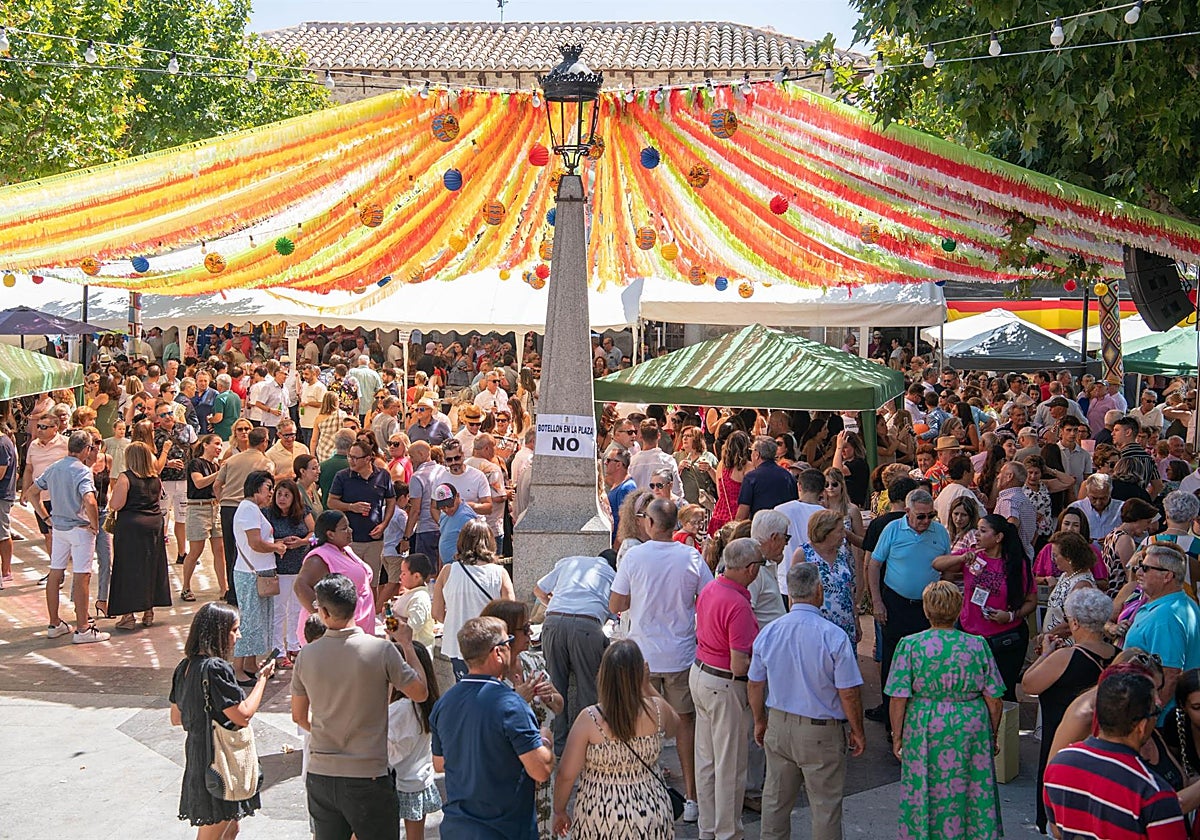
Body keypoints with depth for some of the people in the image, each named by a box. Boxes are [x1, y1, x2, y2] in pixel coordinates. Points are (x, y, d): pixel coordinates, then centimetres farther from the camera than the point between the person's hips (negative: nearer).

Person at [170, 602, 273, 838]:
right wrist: (262, 678, -9)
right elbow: (244, 715, -20)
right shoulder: (216, 668, -21)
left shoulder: (185, 666, 7)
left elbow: (176, 718, 14)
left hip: (196, 755, 9)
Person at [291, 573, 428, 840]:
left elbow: (299, 717, 9)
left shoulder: (307, 655, -3)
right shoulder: (381, 650, -14)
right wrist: (406, 644, 8)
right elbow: (420, 692, -2)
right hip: (367, 778, -3)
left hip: (319, 776, 4)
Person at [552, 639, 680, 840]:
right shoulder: (657, 710, -11)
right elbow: (673, 727, 15)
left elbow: (566, 775, -13)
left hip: (600, 815, -2)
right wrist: (647, 686, 11)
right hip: (650, 815, 2)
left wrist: (559, 811, 4)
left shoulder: (589, 719, -18)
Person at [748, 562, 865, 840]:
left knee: (775, 799, 17)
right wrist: (857, 731, -2)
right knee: (825, 806, 8)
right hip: (821, 732, -5)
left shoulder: (768, 632, -4)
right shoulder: (834, 636, -19)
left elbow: (754, 685, 6)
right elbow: (849, 692, -16)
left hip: (778, 726, 5)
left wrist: (760, 721, 20)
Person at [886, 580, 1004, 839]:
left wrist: (897, 736, 2)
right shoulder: (977, 646, -6)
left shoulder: (910, 645, -11)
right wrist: (991, 735, 12)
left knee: (924, 795, 13)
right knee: (972, 793, 15)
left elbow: (899, 699, -10)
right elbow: (995, 701, -2)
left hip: (924, 732, -1)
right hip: (971, 731, 1)